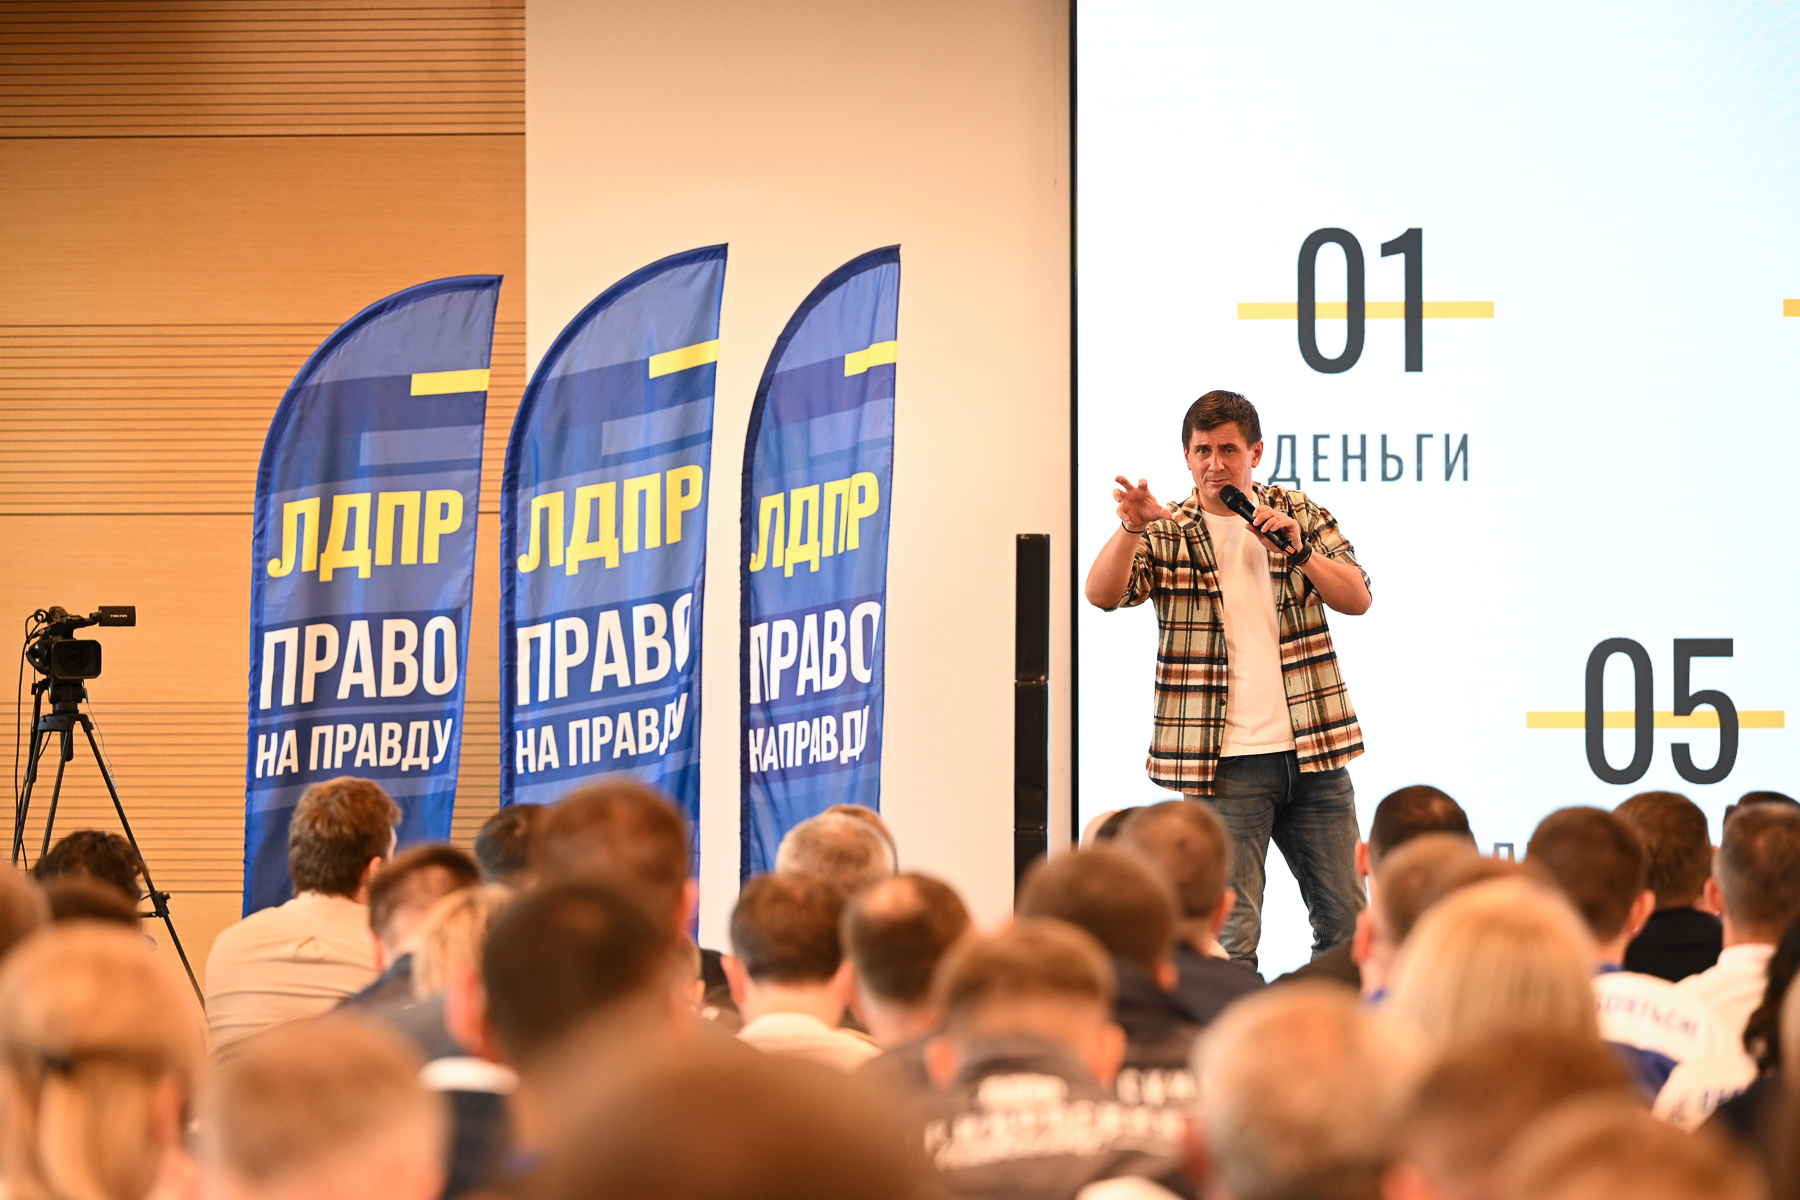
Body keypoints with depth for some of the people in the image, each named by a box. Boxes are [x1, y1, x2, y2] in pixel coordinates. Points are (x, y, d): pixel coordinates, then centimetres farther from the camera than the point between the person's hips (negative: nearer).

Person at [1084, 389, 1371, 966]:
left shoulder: (1299, 514, 11)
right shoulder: (1166, 534, 3)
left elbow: (1358, 598, 3)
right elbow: (1103, 593, -13)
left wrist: (1299, 551, -14)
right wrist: (1132, 528, -31)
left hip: (1312, 750, 3)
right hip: (1225, 761, -3)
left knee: (1345, 922, 7)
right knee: (1229, 935, -9)